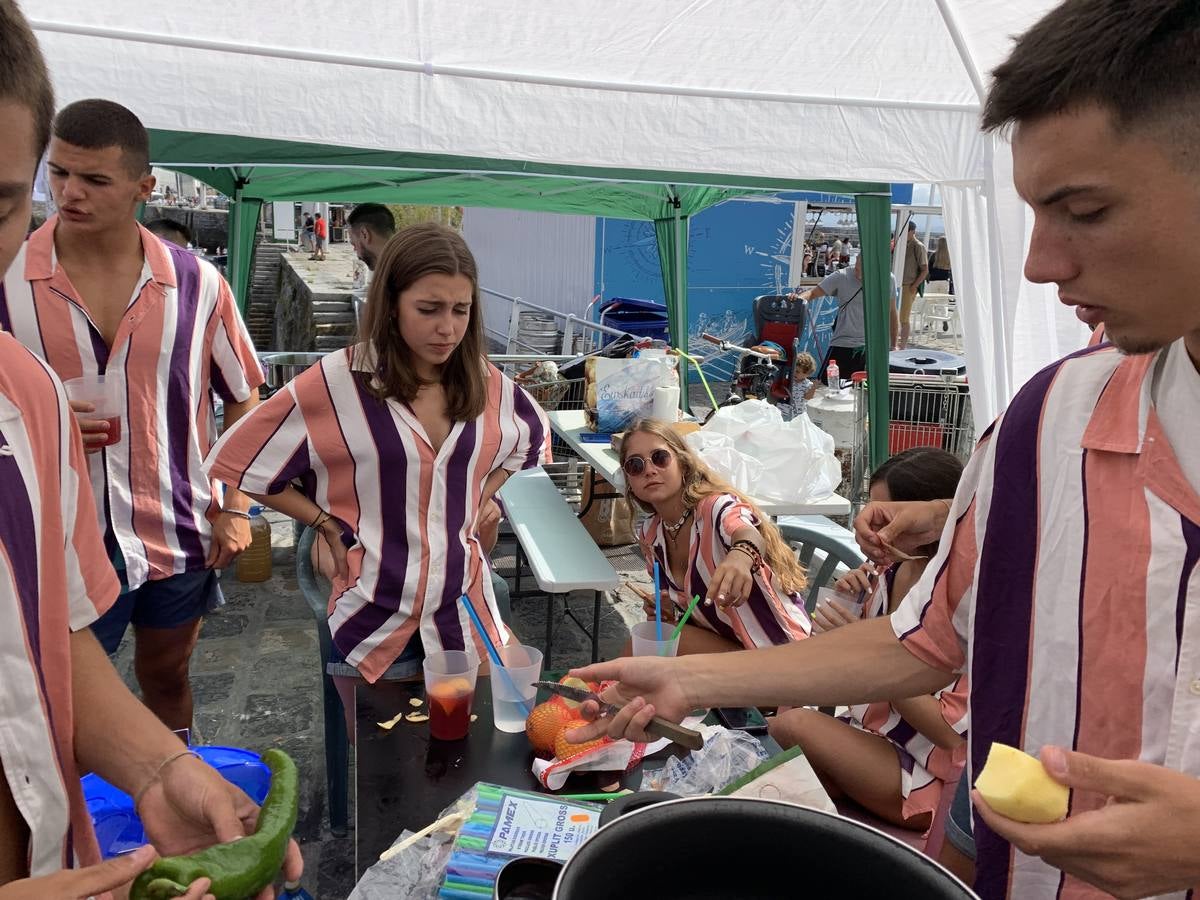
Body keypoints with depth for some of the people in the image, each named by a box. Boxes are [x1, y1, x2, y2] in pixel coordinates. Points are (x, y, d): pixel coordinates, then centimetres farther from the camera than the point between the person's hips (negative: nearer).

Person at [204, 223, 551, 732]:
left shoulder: (486, 385, 0)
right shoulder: (338, 383, -13)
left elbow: (534, 439, 22)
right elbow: (233, 465, -5)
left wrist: (481, 497, 8)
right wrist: (328, 526, -7)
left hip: (466, 617, 3)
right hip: (374, 627, -3)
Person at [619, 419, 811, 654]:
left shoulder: (717, 506, -20)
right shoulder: (649, 535, -1)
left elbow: (749, 535, -43)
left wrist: (740, 557, -66)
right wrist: (670, 608, -10)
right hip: (722, 646, 6)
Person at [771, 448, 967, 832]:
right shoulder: (892, 573, 0)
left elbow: (948, 729, -21)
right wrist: (853, 605, -8)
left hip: (929, 778, -6)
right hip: (868, 742, 6)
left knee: (795, 724, -24)